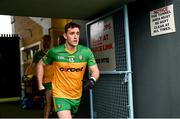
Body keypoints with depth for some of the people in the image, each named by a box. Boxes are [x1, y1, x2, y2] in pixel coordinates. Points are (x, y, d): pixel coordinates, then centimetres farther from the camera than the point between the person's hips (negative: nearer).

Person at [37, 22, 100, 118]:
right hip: (60, 95, -4)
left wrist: (92, 79, -29)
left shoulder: (86, 52, -10)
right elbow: (41, 64, 2)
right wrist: (40, 86, -1)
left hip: (77, 96, 4)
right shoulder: (55, 52, -14)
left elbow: (95, 71, -6)